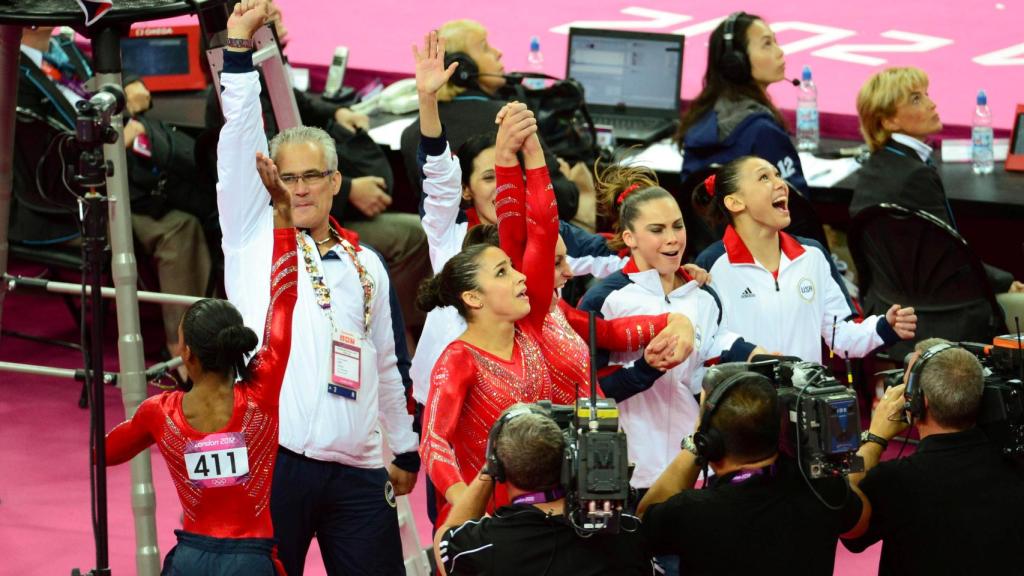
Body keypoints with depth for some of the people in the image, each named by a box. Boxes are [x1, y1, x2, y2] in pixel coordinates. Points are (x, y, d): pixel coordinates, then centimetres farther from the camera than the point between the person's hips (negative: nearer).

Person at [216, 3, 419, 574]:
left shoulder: (366, 265, 16)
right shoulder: (255, 238, 8)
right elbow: (239, 139, -1)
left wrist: (405, 450, 24)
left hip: (357, 472, 3)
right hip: (272, 462, -3)